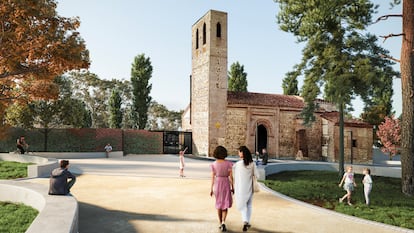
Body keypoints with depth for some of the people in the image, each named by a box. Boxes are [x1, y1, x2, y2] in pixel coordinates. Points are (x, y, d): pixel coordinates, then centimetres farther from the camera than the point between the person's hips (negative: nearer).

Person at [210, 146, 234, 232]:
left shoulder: (213, 164, -6)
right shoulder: (228, 163, -8)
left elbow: (213, 177, -5)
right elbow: (231, 176, -7)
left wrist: (211, 189, 2)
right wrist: (232, 187, 3)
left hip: (217, 184, 1)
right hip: (226, 184, -1)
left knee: (219, 203, 17)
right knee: (225, 205, 8)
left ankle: (220, 223, 23)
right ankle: (223, 222, -13)